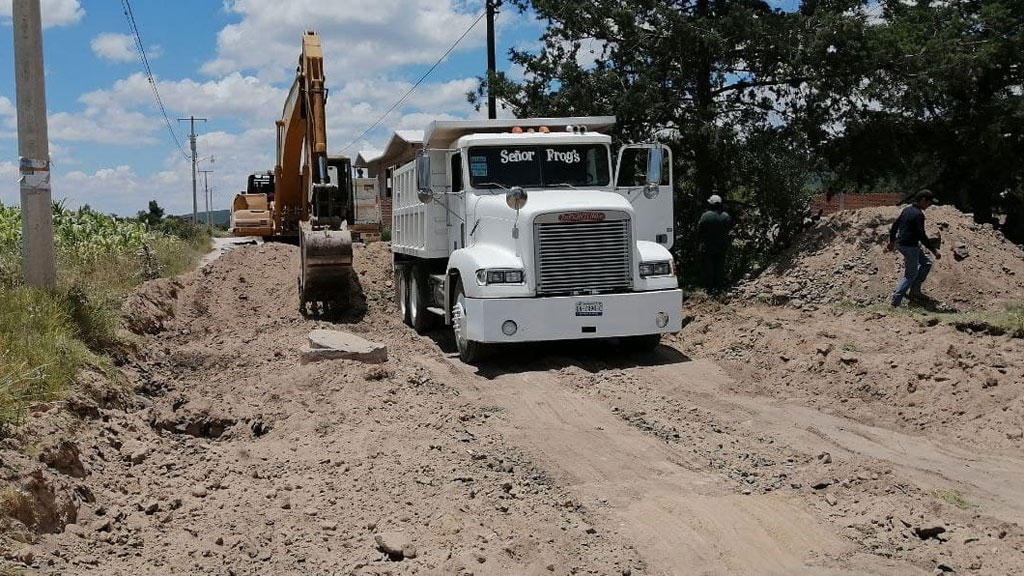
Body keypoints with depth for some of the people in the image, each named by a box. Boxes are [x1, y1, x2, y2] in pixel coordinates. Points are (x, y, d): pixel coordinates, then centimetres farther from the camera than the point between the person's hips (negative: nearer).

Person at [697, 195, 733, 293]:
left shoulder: (705, 216, -14)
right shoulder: (726, 216, -2)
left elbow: (699, 230, -9)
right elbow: (730, 228, 10)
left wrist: (698, 244, 2)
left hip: (707, 247, -3)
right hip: (722, 247, 4)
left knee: (707, 267, 5)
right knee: (720, 267, 12)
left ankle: (709, 287, 7)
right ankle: (719, 286, 15)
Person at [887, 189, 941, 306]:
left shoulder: (907, 210, 9)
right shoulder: (918, 214, -19)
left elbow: (895, 225, 18)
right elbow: (922, 236, -23)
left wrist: (892, 241, 30)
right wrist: (934, 250, -18)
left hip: (900, 243, 9)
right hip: (910, 247, -9)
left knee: (926, 263, 20)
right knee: (911, 275, 0)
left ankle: (915, 291, 21)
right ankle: (895, 301, -2)